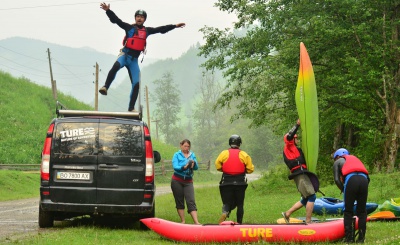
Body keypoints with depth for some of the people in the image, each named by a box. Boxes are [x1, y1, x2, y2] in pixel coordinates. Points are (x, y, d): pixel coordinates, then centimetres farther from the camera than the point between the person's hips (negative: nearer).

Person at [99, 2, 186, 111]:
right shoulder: (129, 27, 0)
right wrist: (108, 10, -24)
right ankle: (105, 87, -36)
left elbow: (161, 29, 19)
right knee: (116, 66, -38)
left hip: (134, 60, 4)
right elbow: (116, 20, -9)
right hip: (125, 55, -4)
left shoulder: (147, 31, 12)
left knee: (136, 84, -2)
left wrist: (175, 26, 19)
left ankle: (131, 108, 4)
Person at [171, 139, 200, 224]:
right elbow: (175, 167, -14)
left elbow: (196, 167, -1)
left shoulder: (192, 155, 8)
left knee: (191, 202, -8)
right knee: (179, 201, 3)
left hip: (188, 181, 1)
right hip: (177, 181, -1)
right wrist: (184, 167, -31)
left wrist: (194, 163, -24)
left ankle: (196, 222, -17)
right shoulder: (177, 155, 0)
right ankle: (183, 221, 9)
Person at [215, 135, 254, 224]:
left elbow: (218, 166, 0)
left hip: (226, 182, 0)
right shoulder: (244, 155, -2)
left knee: (227, 203, 4)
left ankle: (225, 213, -28)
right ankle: (239, 223, 12)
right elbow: (250, 169, -3)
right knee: (240, 204, 11)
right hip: (240, 183, 0)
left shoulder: (223, 153, -1)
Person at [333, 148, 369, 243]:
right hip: (364, 179, 4)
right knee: (362, 211, 13)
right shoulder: (356, 159, 39)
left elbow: (337, 179, 9)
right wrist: (361, 192, 30)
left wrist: (344, 190, 19)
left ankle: (349, 238, 4)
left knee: (348, 211, 8)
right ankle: (361, 238, 10)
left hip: (351, 179, -4)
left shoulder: (337, 162, 26)